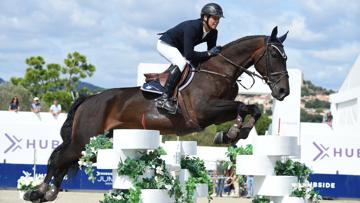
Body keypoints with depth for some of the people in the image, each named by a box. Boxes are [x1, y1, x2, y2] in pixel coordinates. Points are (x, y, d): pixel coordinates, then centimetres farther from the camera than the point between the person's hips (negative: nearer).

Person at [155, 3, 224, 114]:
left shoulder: (213, 33, -12)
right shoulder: (192, 27, -36)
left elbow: (211, 52, -2)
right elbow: (189, 55, -39)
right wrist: (209, 53, -37)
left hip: (179, 49, 9)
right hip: (165, 44, -9)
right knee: (182, 63, -31)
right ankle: (164, 98, -31)